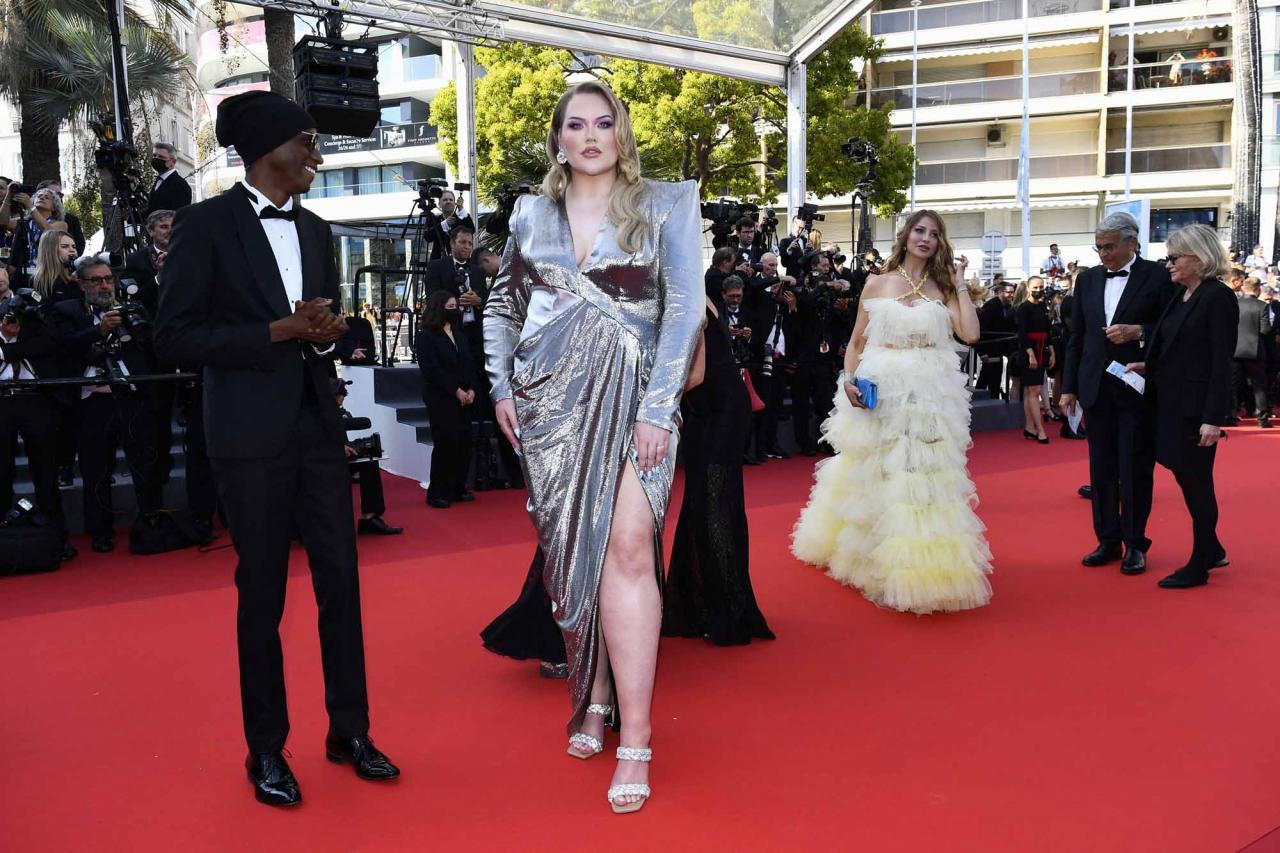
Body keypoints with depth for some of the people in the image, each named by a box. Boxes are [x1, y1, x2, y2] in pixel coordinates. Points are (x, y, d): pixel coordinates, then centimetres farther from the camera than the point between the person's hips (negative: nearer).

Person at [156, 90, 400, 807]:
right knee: (263, 593, 4)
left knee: (341, 580, 7)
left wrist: (325, 335, -2)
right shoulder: (207, 223, -5)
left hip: (319, 426, 5)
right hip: (253, 433, -5)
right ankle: (267, 748, 20)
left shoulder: (316, 231, 13)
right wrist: (279, 332, -16)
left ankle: (350, 730, 21)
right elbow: (175, 335, -10)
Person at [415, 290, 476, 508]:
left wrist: (471, 389, -1)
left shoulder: (458, 334, 17)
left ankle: (458, 489, 14)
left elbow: (469, 364, 15)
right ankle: (437, 493, 0)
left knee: (464, 443, 4)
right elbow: (432, 370, -13)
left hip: (463, 398, 7)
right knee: (445, 444, -8)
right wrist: (456, 391, -15)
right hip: (441, 400, -7)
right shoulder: (426, 336, -5)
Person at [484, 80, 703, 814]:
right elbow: (502, 305, 19)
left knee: (627, 547, -14)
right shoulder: (533, 214, 11)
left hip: (630, 394, -3)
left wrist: (658, 408, -13)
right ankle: (592, 696, 22)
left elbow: (685, 307, -6)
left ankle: (636, 739, -9)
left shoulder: (664, 207, 2)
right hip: (549, 398, 4)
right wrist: (502, 387, 8)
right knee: (571, 550, 7)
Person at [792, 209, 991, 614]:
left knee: (926, 480, 0)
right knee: (871, 476, 7)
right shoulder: (877, 284, 6)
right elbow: (856, 342, 7)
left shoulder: (942, 289, 7)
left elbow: (970, 334, -8)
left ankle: (920, 566, 13)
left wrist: (960, 284, -2)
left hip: (929, 396, 0)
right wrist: (849, 379, -9)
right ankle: (872, 558, 24)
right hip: (879, 394, 0)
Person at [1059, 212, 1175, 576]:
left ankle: (1135, 544, 11)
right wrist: (1069, 388, 8)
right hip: (1096, 389, 4)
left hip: (1138, 389, -4)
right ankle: (1108, 541, 17)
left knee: (1136, 469, 1)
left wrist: (1137, 332, -19)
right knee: (1102, 467, 8)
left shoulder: (1157, 276, -3)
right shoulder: (1087, 280, 10)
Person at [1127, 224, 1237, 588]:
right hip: (1172, 403, 8)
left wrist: (1213, 418, -20)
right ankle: (1212, 549, 31)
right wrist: (1149, 366, 1)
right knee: (1185, 477, 15)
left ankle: (1199, 567, 13)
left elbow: (1221, 362, -17)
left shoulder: (1218, 298, -13)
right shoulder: (1181, 296, 10)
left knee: (1196, 482, 1)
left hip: (1197, 407, -8)